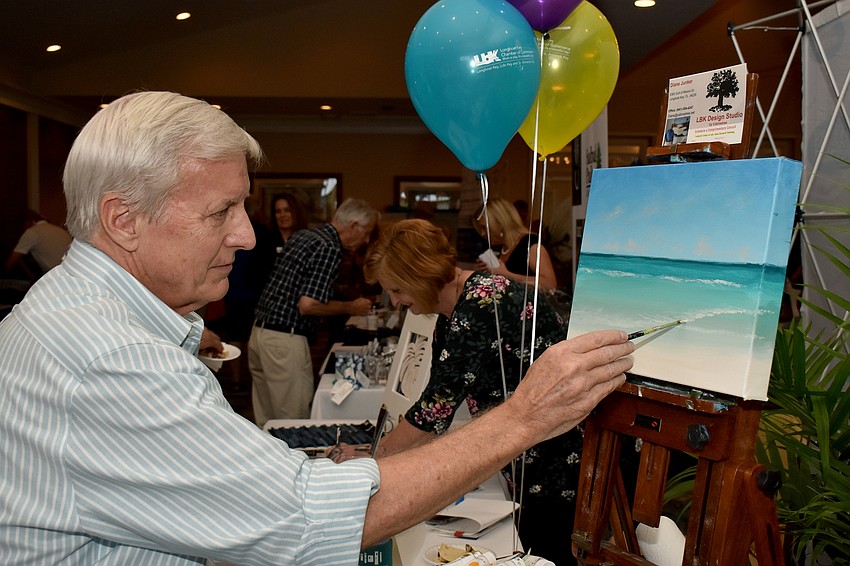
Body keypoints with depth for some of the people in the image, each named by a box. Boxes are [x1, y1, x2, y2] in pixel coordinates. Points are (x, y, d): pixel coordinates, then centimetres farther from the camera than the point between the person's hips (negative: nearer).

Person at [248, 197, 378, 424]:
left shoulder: (303, 235, 13)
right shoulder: (330, 249, -14)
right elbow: (307, 305, -21)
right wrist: (351, 307, -6)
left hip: (259, 330, 9)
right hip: (285, 340, -9)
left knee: (266, 421, 18)